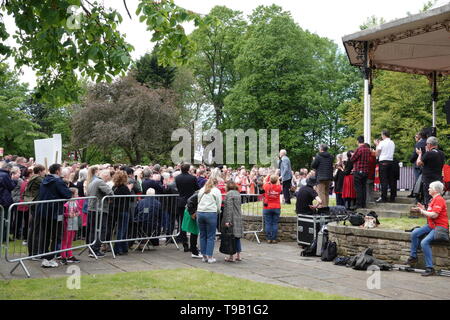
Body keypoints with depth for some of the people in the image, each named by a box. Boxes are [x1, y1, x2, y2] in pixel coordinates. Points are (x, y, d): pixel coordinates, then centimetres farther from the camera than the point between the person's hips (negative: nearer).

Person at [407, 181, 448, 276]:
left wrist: (423, 211, -11)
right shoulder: (433, 199, 17)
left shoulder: (439, 200, -14)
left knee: (424, 242, -25)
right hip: (431, 225, 10)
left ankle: (430, 268, -20)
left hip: (439, 227, -10)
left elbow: (434, 215, -24)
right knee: (414, 233, -1)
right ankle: (413, 257, 6)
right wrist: (423, 209, 4)